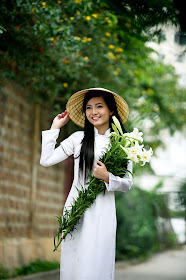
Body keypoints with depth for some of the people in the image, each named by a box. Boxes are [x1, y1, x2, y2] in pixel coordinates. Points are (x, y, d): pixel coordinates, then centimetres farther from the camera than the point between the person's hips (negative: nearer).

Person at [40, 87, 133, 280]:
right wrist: (55, 127, 8)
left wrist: (107, 177, -12)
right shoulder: (78, 138, 7)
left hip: (102, 213, -1)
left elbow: (127, 184, 7)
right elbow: (45, 160, 3)